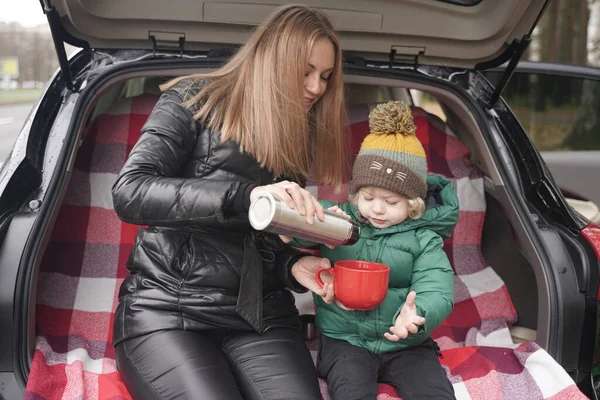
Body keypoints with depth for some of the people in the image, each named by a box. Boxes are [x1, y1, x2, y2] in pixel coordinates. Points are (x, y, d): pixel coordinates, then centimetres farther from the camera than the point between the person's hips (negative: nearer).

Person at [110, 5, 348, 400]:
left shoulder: (301, 136, 14)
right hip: (167, 306, -3)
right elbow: (129, 193, -16)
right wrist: (245, 194, -27)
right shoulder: (195, 102, -2)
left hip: (260, 313, 4)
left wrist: (293, 266, -7)